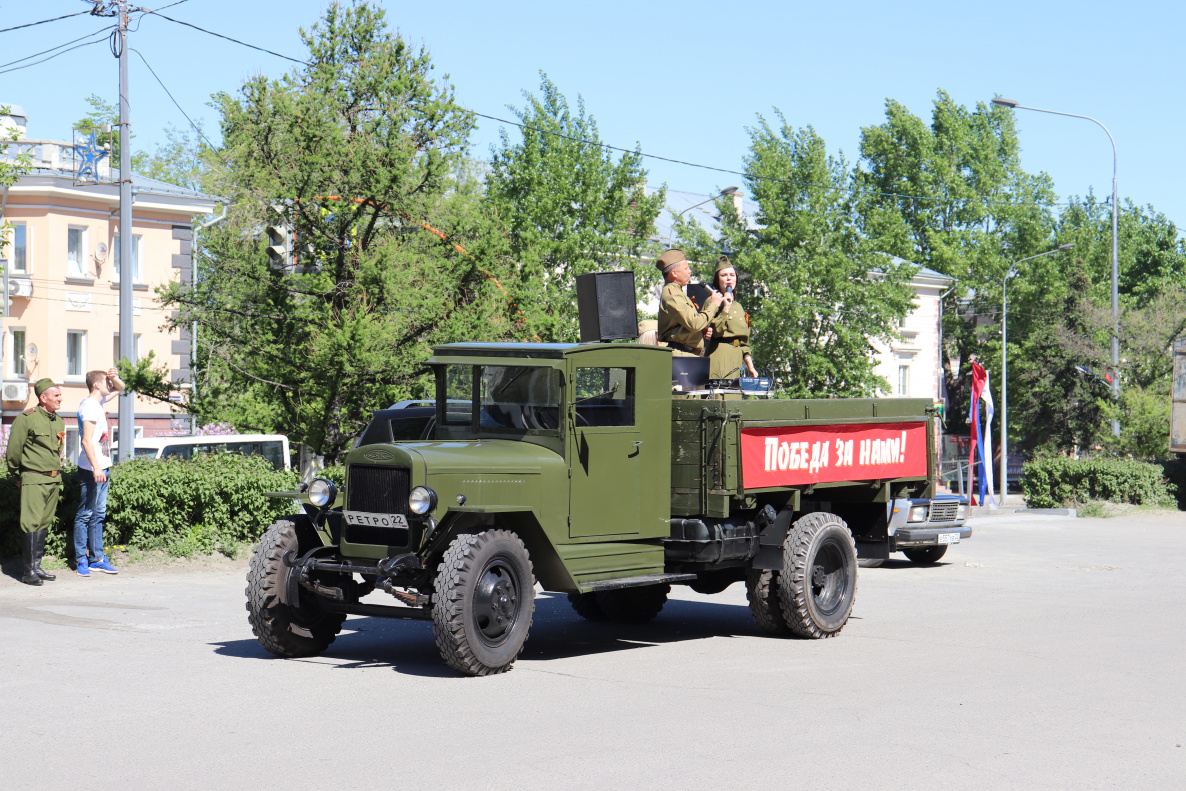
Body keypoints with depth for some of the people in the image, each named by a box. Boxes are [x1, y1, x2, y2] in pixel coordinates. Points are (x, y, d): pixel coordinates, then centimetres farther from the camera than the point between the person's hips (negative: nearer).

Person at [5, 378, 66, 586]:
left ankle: (36, 567, 14)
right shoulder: (26, 419, -10)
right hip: (34, 480, -7)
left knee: (44, 523, 9)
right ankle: (28, 571, -6)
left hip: (54, 480, 7)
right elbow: (13, 451, -5)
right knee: (32, 522, -9)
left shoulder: (59, 421, 12)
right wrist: (18, 474, 5)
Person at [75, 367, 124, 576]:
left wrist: (114, 377, 6)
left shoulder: (98, 402, 13)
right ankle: (81, 560, 1)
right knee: (85, 514, -3)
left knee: (98, 514, 11)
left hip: (101, 468, 10)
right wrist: (96, 468, -26)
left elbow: (119, 388, 29)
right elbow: (86, 441, -21)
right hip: (91, 470, -10)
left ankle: (97, 559, 16)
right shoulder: (89, 407, -14)